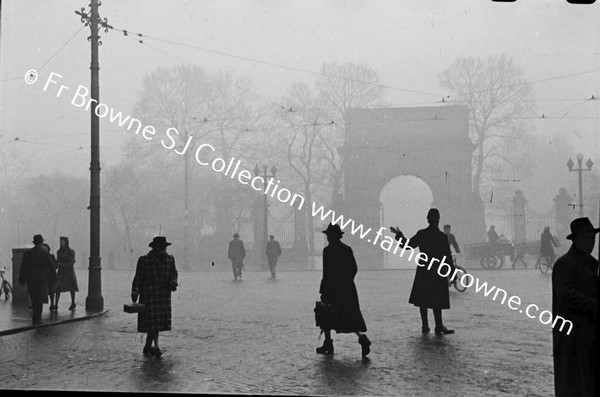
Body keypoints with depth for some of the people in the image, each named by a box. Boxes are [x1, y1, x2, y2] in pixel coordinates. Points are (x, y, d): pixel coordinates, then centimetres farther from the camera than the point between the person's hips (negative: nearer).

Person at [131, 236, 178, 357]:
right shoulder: (144, 260, -3)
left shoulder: (169, 259, 11)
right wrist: (135, 292, -12)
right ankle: (156, 346, -13)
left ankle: (147, 347, 17)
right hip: (149, 294, -5)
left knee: (159, 322, 5)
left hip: (164, 295, 5)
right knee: (152, 321, -11)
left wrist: (173, 282, -1)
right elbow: (138, 278, -2)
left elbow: (174, 273, 20)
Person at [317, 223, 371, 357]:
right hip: (348, 289, 5)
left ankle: (328, 344, 16)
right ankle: (362, 337, -18)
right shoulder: (347, 249, 8)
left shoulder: (328, 250, -10)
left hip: (332, 290, -5)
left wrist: (323, 292, -11)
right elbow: (354, 269, 10)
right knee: (350, 317, 6)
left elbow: (327, 272, -15)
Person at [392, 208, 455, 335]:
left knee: (423, 300, 9)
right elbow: (448, 257, -9)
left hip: (423, 272, 3)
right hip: (438, 272, -3)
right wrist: (452, 272, -1)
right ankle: (439, 327, -1)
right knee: (437, 301, 0)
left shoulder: (421, 234, -3)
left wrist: (399, 234, 22)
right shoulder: (442, 237, -10)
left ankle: (425, 326, 12)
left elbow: (407, 245, 7)